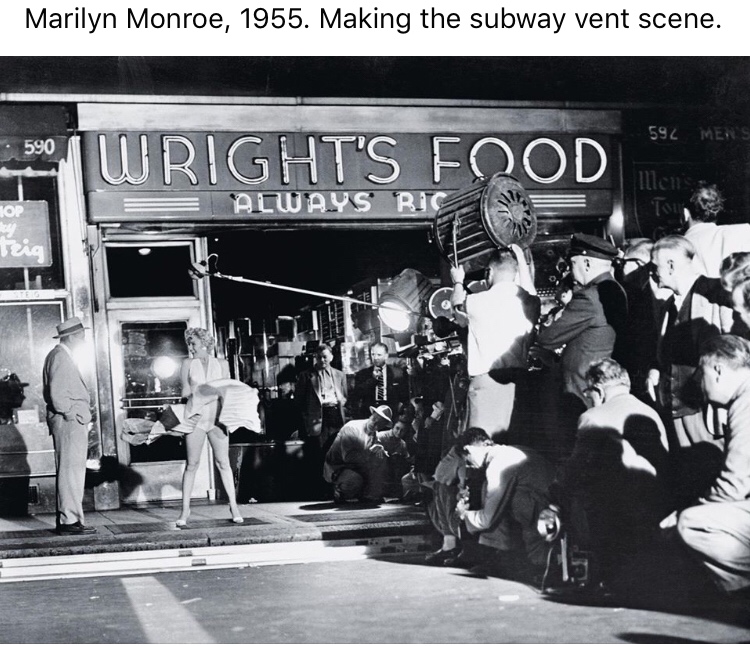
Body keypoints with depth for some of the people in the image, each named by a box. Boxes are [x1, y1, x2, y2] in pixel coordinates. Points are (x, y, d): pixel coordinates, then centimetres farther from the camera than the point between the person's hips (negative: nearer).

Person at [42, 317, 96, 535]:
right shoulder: (60, 357, -13)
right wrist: (71, 414, -13)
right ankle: (69, 520, -10)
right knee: (71, 471, -10)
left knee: (68, 471, 13)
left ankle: (66, 519, 17)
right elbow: (56, 393, -21)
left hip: (72, 421, 11)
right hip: (69, 421, -11)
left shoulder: (61, 356, 18)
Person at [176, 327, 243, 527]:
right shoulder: (188, 364, 11)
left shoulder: (221, 364, 12)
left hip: (217, 417, 0)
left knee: (223, 462, -3)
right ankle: (185, 509, 2)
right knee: (191, 464, -2)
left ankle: (233, 505, 3)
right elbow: (185, 392, 7)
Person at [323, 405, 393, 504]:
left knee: (380, 459, -11)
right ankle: (340, 492, -1)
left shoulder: (374, 433, 1)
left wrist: (379, 449, -21)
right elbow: (347, 457, -28)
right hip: (336, 468, -7)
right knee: (354, 480, -36)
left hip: (358, 467, 7)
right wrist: (370, 452, -28)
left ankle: (371, 495, -3)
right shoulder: (351, 428, -22)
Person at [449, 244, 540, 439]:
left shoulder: (479, 301, -5)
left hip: (487, 377, -5)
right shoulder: (530, 301, 6)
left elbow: (461, 319, 18)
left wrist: (458, 283, 34)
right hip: (518, 377, 5)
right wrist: (520, 258, 40)